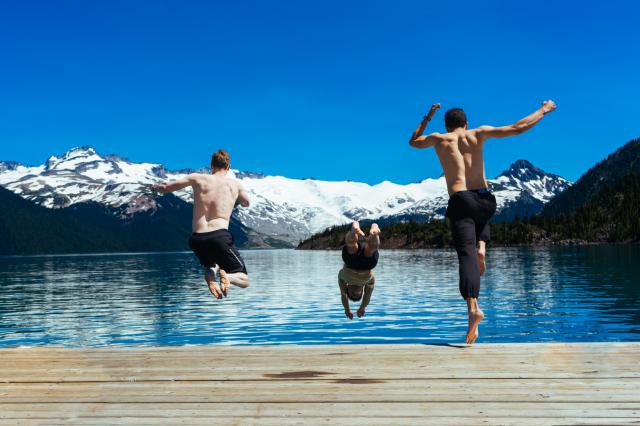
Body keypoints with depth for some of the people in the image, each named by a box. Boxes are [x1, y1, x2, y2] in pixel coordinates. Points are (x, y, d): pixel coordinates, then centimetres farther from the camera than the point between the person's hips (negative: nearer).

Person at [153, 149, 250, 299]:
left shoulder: (197, 178, 7)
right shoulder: (235, 184, 9)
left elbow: (166, 188, 14)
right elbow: (246, 203, 31)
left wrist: (156, 186, 37)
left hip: (197, 239, 2)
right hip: (220, 236, -2)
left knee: (209, 265, 34)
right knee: (244, 280, 11)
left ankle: (211, 274, -4)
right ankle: (226, 275, -25)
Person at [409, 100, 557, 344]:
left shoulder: (439, 139, 12)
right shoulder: (478, 134, 11)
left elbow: (413, 142, 31)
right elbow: (517, 129, 8)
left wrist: (427, 117, 39)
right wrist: (543, 111, 21)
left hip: (460, 202, -2)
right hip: (485, 199, 2)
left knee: (466, 253, -12)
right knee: (481, 216, 39)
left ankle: (473, 307, -31)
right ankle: (481, 246, 9)